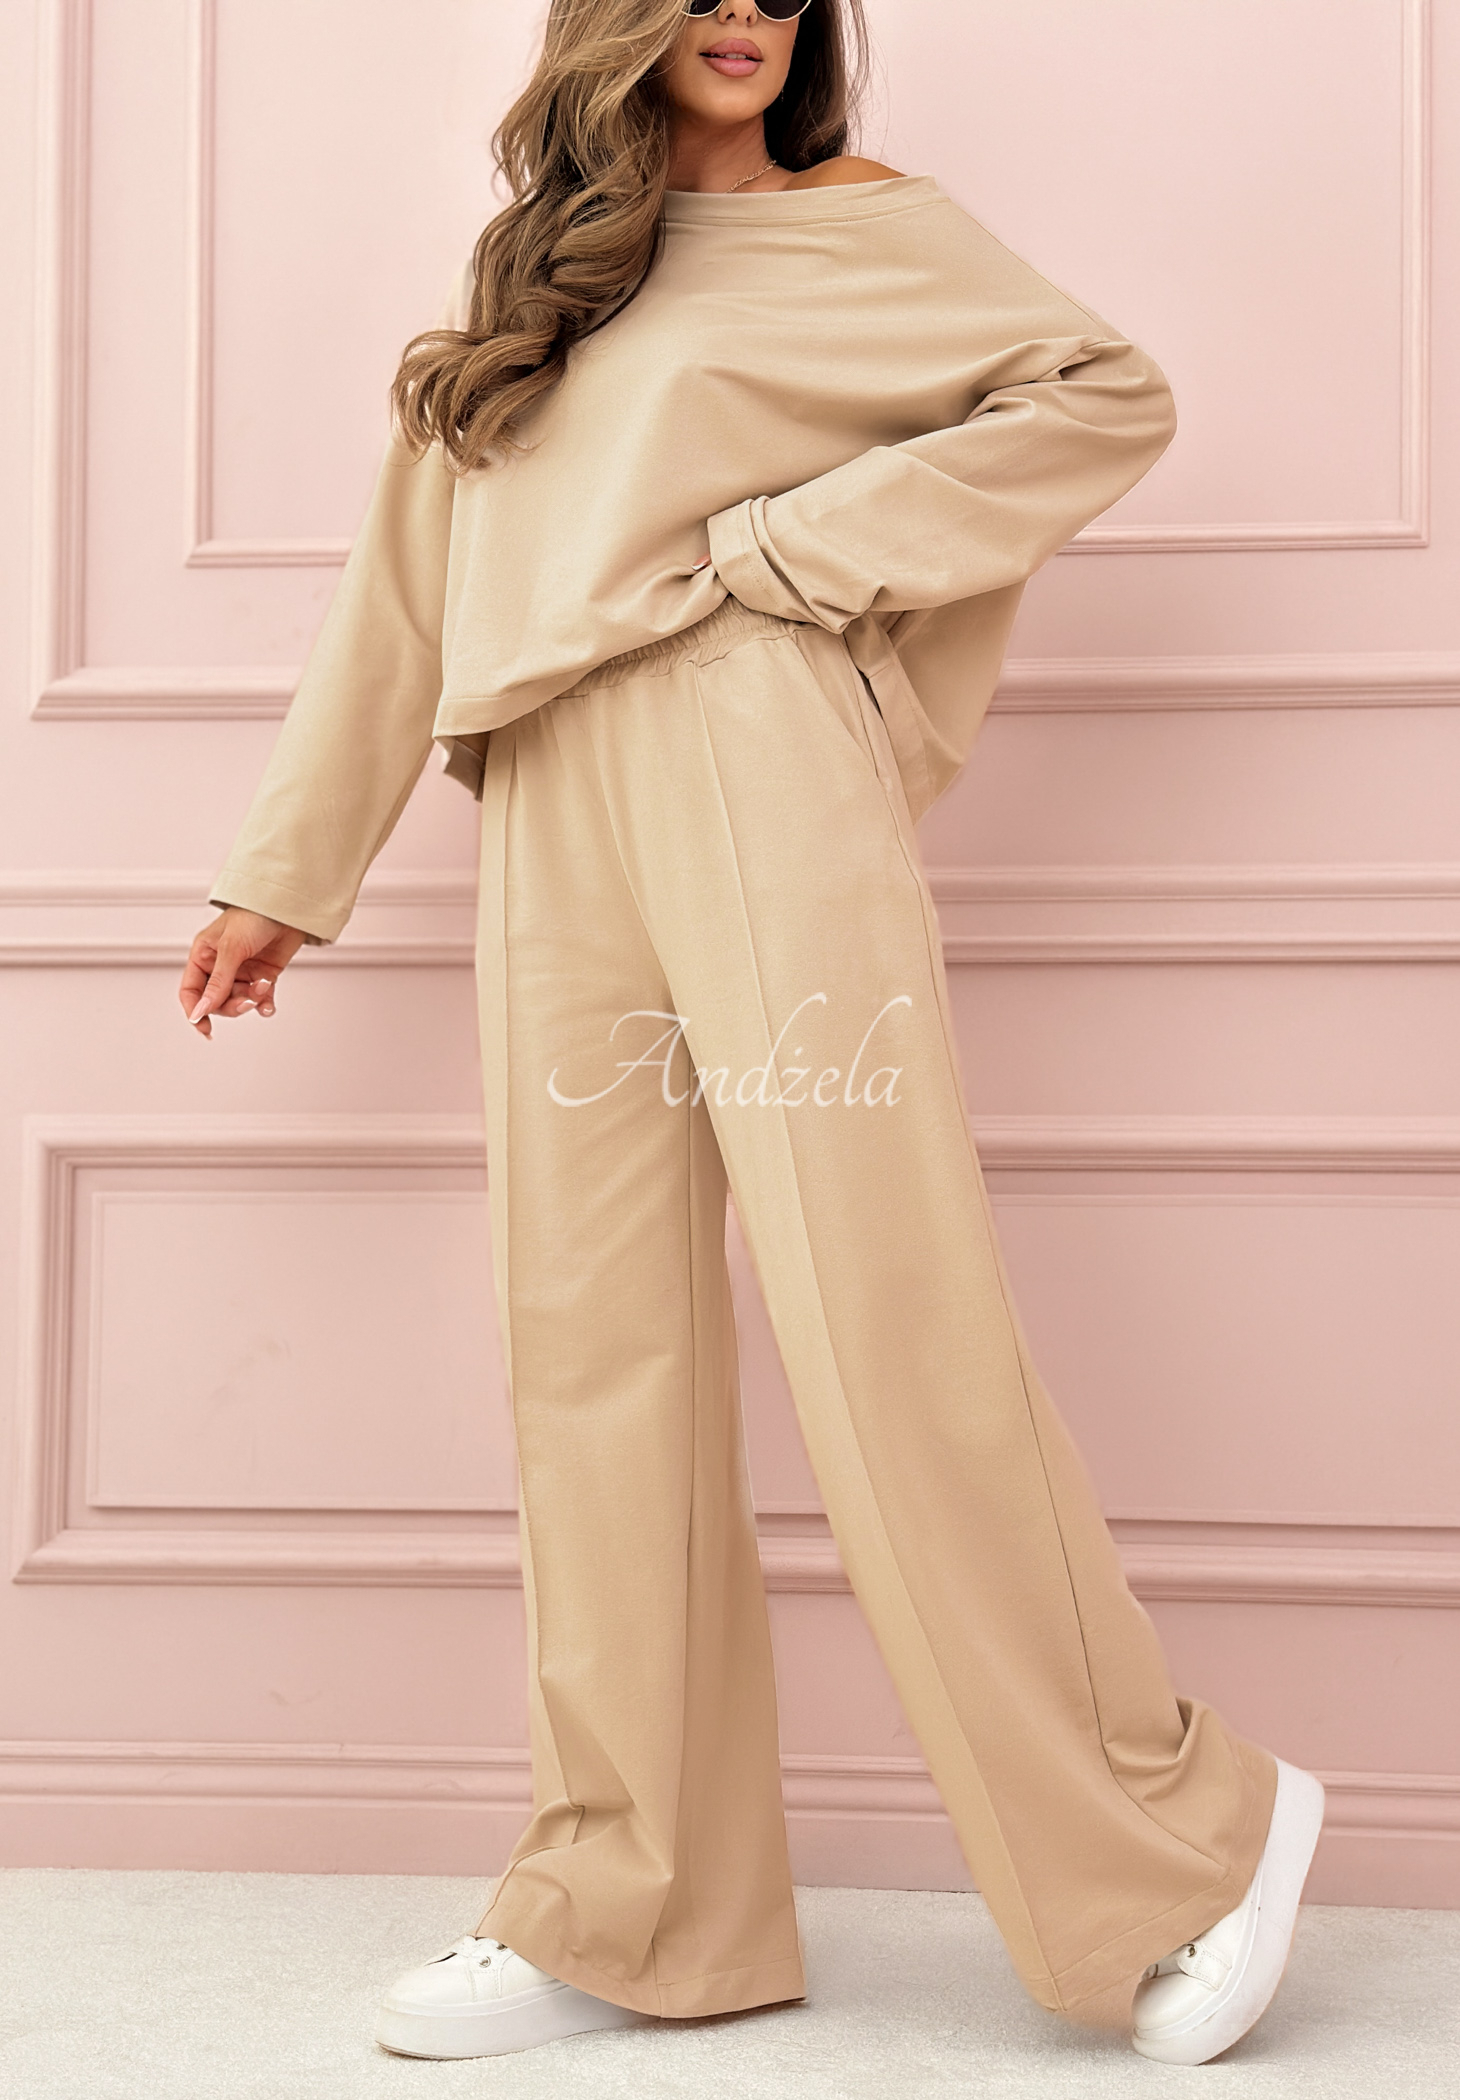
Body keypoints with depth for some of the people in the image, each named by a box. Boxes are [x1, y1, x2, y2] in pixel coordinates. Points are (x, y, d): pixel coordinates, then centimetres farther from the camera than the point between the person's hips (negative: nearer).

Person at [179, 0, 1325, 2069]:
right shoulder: (518, 274, 23)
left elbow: (1110, 394, 0)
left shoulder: (859, 229, 9)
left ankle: (1181, 1831, 5)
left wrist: (809, 541, -6)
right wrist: (288, 870, 22)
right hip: (559, 841, 5)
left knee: (887, 1325, -9)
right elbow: (405, 584, 23)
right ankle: (627, 1914, 12)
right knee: (597, 1353, 3)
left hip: (765, 795, -5)